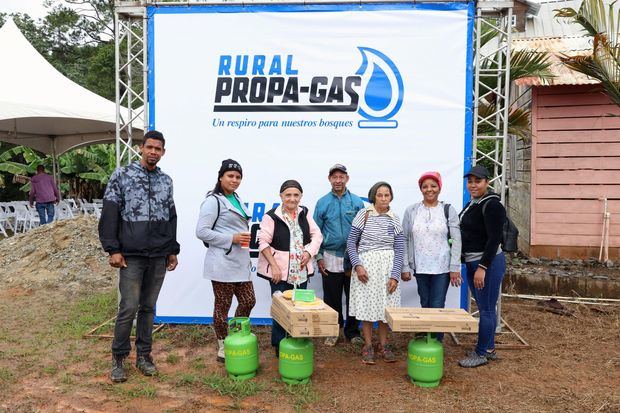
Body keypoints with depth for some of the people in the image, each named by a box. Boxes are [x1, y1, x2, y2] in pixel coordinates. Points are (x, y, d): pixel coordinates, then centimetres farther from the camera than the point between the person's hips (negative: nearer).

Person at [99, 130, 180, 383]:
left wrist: (172, 250, 14)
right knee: (129, 307, -3)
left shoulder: (166, 181, 11)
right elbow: (109, 214, -5)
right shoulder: (122, 175, -1)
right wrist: (113, 249, -10)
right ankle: (118, 358, 16)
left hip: (159, 257, 4)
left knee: (148, 307, 11)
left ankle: (143, 355, 23)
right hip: (131, 256, -4)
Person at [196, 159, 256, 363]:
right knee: (222, 306, 4)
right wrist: (231, 239, -18)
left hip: (240, 262, 8)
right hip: (222, 263, -8)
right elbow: (201, 231, -17)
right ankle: (223, 348, 20)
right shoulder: (213, 201, -11)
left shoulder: (237, 199, 14)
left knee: (248, 301, 11)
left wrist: (245, 238, 12)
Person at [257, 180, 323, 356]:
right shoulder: (272, 216, -10)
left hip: (301, 271, 5)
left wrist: (309, 252, -8)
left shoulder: (304, 213, 6)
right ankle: (279, 345, 20)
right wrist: (274, 266, -14)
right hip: (280, 271, -5)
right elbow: (264, 243, -11)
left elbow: (317, 235, 8)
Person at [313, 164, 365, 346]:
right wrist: (319, 257, -1)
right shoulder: (322, 203, 2)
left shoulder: (357, 202, 2)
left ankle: (352, 332, 23)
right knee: (332, 299, 8)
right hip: (331, 258, 0)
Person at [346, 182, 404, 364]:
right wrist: (357, 265, -11)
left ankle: (383, 345, 22)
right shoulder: (363, 215, -3)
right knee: (367, 305, 2)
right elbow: (351, 242, 0)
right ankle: (368, 346, 15)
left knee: (386, 305, 7)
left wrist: (395, 275, -5)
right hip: (366, 265, -2)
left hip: (388, 266, 2)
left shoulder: (395, 220, 3)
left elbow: (399, 250, 2)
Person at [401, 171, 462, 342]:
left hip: (442, 267, -2)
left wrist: (455, 268, -6)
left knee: (437, 306, -2)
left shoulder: (448, 210, 0)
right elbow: (404, 240, 4)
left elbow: (456, 241, -1)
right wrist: (405, 267, 1)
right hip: (420, 267, 2)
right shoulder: (411, 211, 4)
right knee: (425, 305, 11)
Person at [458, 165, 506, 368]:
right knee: (485, 309, 17)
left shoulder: (491, 205, -16)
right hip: (472, 263, 9)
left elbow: (494, 239, -20)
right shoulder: (472, 203, 12)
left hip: (488, 263, -9)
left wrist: (482, 267, -23)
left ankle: (481, 353, 11)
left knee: (486, 310, 0)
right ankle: (489, 348, 29)